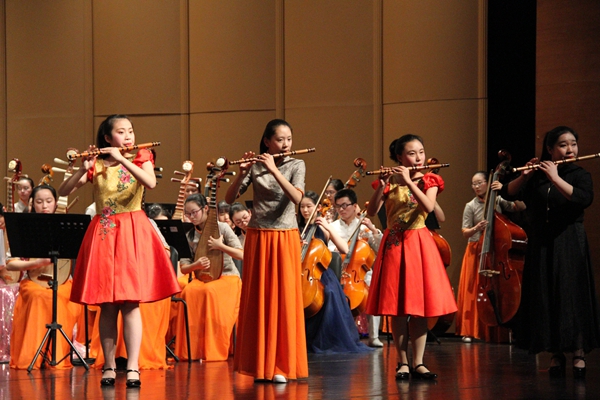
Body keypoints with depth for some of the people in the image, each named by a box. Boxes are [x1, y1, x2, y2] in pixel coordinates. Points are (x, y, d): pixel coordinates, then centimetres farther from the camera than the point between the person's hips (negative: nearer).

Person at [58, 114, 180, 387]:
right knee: (107, 306, 2)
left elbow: (151, 183, -17)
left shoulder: (141, 158, 5)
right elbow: (63, 192, -1)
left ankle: (132, 368, -9)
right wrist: (83, 170, -16)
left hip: (132, 234, -2)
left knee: (130, 303, -8)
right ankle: (109, 367, 8)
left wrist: (121, 159, -20)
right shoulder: (96, 164, 8)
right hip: (103, 234, 2)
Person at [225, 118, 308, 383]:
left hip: (285, 239, -1)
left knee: (284, 299, -3)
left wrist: (274, 170, -21)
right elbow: (230, 199, -3)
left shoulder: (296, 166, 1)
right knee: (257, 299, 3)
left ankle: (281, 365, -1)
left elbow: (296, 197, -17)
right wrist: (242, 173, -17)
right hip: (258, 237, 1)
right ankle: (260, 364, 9)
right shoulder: (256, 166, 3)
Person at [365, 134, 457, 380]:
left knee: (419, 307, -2)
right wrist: (382, 186, -22)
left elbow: (429, 207, -17)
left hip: (419, 245, 0)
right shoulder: (390, 182, 3)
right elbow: (371, 211, -9)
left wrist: (409, 181, -21)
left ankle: (418, 362, 2)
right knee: (397, 307, 0)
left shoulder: (428, 181, 3)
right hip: (394, 245, 0)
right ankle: (403, 362, 7)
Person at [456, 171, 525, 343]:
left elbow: (521, 206, -7)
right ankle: (470, 331, 1)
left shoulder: (498, 201, 4)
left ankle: (496, 332, 5)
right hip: (477, 250, -1)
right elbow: (465, 232, -3)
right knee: (474, 290, -4)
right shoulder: (471, 206, 1)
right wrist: (476, 229, -24)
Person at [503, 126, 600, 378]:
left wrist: (555, 178, -22)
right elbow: (510, 193, 1)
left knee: (572, 297, -5)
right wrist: (525, 177, -16)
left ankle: (579, 354, -1)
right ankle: (556, 354, 9)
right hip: (540, 245, 3)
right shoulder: (537, 177, 8)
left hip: (569, 245, -3)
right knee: (545, 298, 2)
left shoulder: (580, 175, 1)